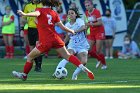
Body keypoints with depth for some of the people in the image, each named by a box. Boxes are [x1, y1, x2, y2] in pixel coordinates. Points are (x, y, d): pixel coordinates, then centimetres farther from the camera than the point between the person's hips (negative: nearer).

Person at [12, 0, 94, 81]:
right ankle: (83, 67, 1)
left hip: (45, 41, -4)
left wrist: (24, 14, -43)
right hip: (55, 39, 4)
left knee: (30, 57, 14)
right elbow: (62, 27, 9)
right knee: (67, 56, 14)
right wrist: (71, 31, 28)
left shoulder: (40, 10, 0)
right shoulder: (54, 13, 11)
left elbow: (36, 13, -25)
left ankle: (24, 75, 22)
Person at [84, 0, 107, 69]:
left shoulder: (96, 12, -14)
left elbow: (100, 23, -21)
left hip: (99, 32, -6)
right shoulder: (86, 13, 6)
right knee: (89, 50, -4)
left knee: (98, 51, -8)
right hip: (91, 33, 6)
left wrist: (91, 24, -28)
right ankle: (99, 59, 21)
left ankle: (104, 64, 13)